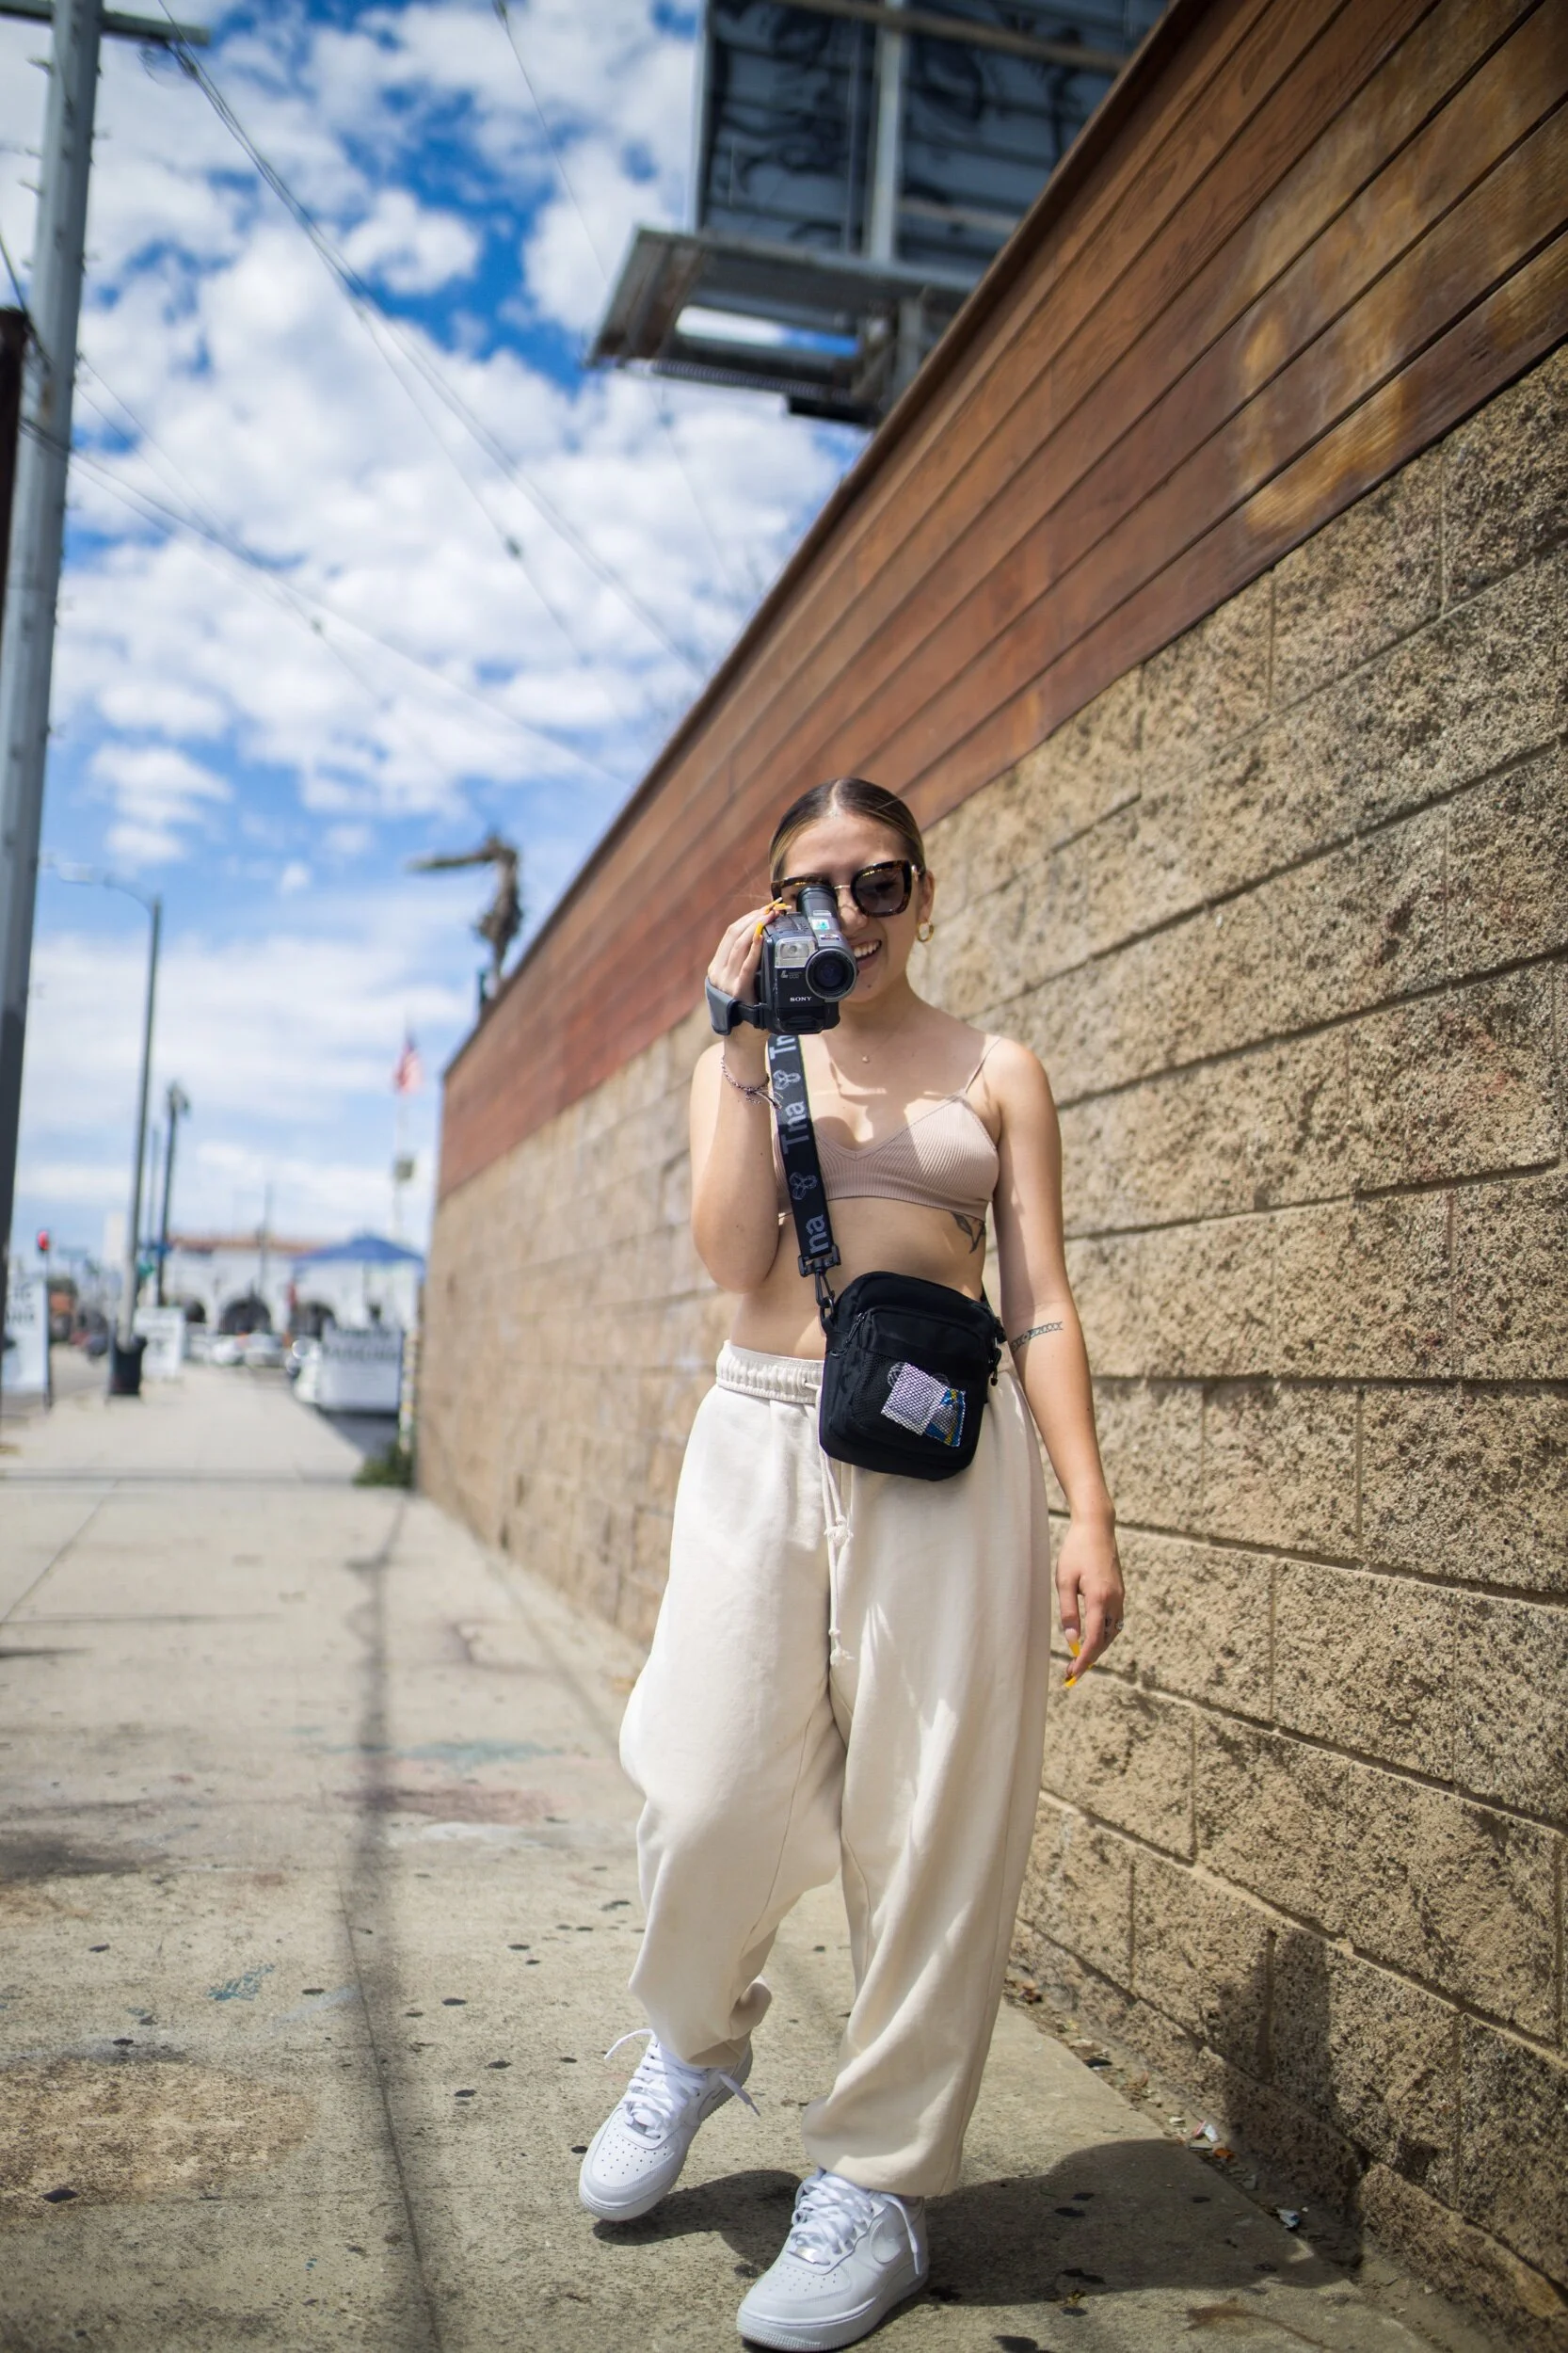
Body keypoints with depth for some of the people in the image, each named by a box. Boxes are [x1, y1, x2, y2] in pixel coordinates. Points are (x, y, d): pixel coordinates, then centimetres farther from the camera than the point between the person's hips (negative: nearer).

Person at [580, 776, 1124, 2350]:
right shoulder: (741, 1059, 13)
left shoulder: (996, 1077, 10)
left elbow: (1041, 1307, 5)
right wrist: (745, 1046, -5)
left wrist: (1086, 1511, -3)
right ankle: (695, 2045, 31)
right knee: (711, 1795, -3)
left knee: (927, 1817, 1)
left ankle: (878, 2179, 19)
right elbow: (732, 1253, -4)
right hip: (764, 1434, 1)